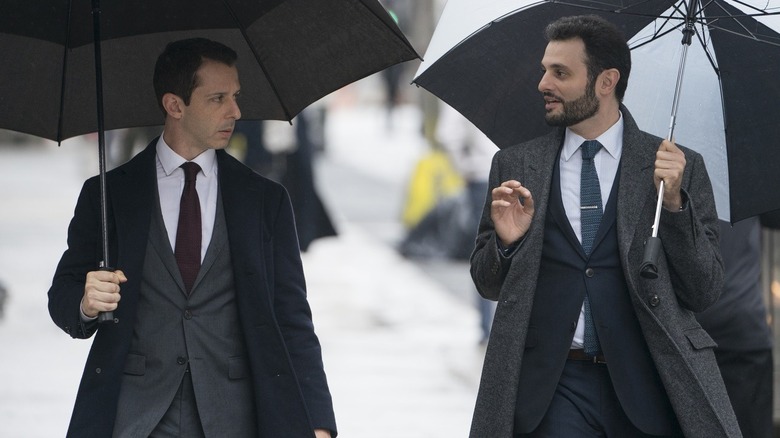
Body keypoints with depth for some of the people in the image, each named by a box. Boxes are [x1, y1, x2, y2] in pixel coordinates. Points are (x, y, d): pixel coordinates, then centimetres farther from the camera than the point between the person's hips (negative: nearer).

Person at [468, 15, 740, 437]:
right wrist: (505, 243, -7)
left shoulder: (681, 166, 4)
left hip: (650, 385, -1)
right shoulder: (514, 165, 10)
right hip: (553, 392, 1)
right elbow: (488, 284, 15)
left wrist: (674, 202, -11)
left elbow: (704, 292, 1)